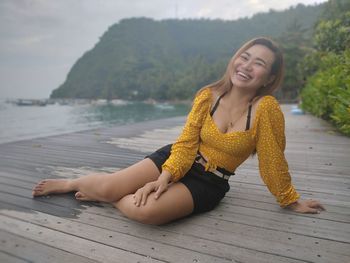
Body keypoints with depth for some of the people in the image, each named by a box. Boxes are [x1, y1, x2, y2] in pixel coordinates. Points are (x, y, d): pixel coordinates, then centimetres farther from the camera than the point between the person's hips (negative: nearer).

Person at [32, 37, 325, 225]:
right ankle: (71, 183, 24)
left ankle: (107, 197, 4)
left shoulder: (266, 108, -18)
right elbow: (186, 143, -9)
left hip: (209, 183, -2)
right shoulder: (207, 96, -8)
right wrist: (164, 178, -21)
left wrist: (291, 201, 2)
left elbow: (273, 162, -8)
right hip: (175, 158, 2)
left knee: (147, 210, -30)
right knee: (107, 186, -12)